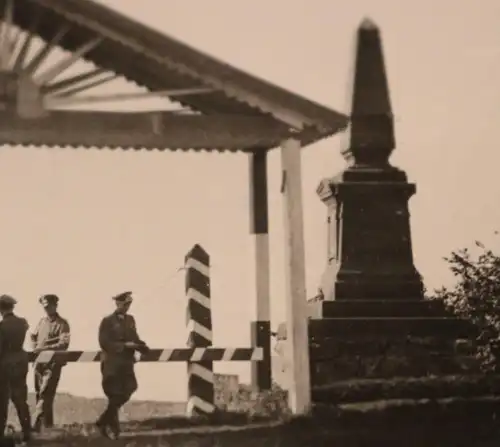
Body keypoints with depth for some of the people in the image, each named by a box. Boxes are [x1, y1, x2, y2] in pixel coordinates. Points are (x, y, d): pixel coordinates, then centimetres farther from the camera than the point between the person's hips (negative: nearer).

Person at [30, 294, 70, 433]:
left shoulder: (62, 324, -6)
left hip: (53, 363, -7)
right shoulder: (42, 321, 14)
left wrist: (45, 348, -27)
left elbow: (64, 344, -18)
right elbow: (33, 336, 29)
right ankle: (47, 424, 22)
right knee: (39, 394, 11)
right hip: (39, 362, 7)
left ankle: (35, 426, -15)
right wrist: (35, 348, 9)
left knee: (45, 394, -11)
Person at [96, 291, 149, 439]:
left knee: (126, 393, 2)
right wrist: (124, 345, -21)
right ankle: (112, 428, 12)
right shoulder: (107, 321, -7)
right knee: (115, 396, -2)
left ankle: (104, 422, 20)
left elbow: (134, 338, 16)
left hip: (126, 363, 6)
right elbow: (104, 343, -14)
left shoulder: (130, 320, 13)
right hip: (112, 364, -6)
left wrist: (142, 346, -5)